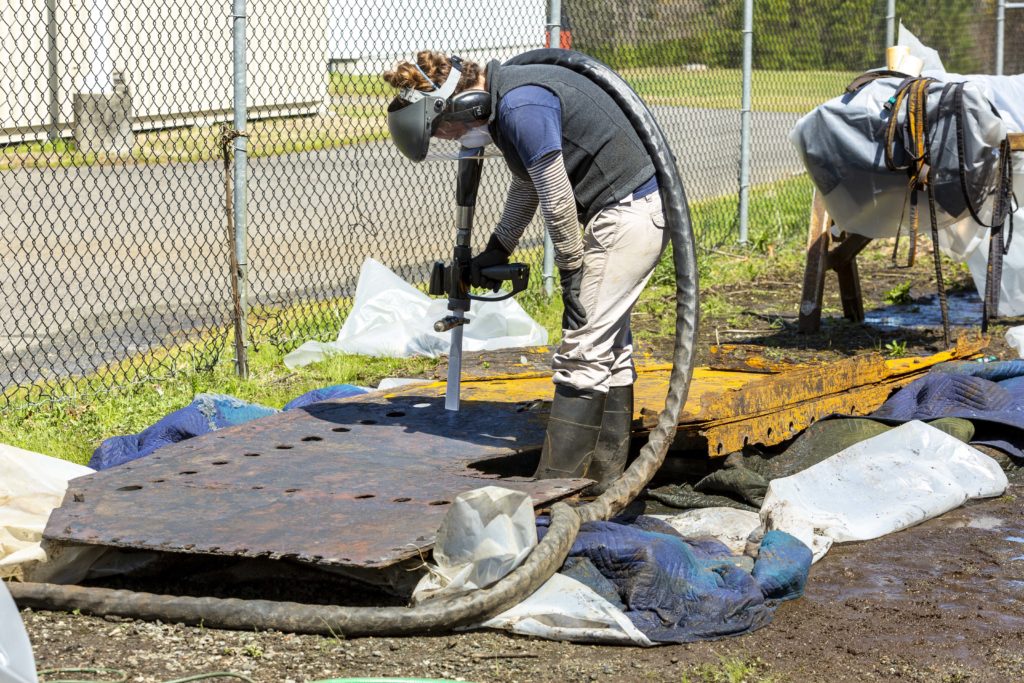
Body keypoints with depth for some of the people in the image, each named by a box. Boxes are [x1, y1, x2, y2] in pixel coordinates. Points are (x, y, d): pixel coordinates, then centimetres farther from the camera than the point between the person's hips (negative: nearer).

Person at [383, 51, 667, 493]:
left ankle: (557, 487, -7)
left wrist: (572, 273, -10)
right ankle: (604, 480, 23)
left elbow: (558, 201, -19)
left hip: (627, 218, -11)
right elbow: (527, 182, 23)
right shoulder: (506, 97, 9)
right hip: (635, 213, 11)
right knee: (609, 347, 15)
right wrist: (497, 250, 26)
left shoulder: (522, 108, -23)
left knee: (582, 352, -9)